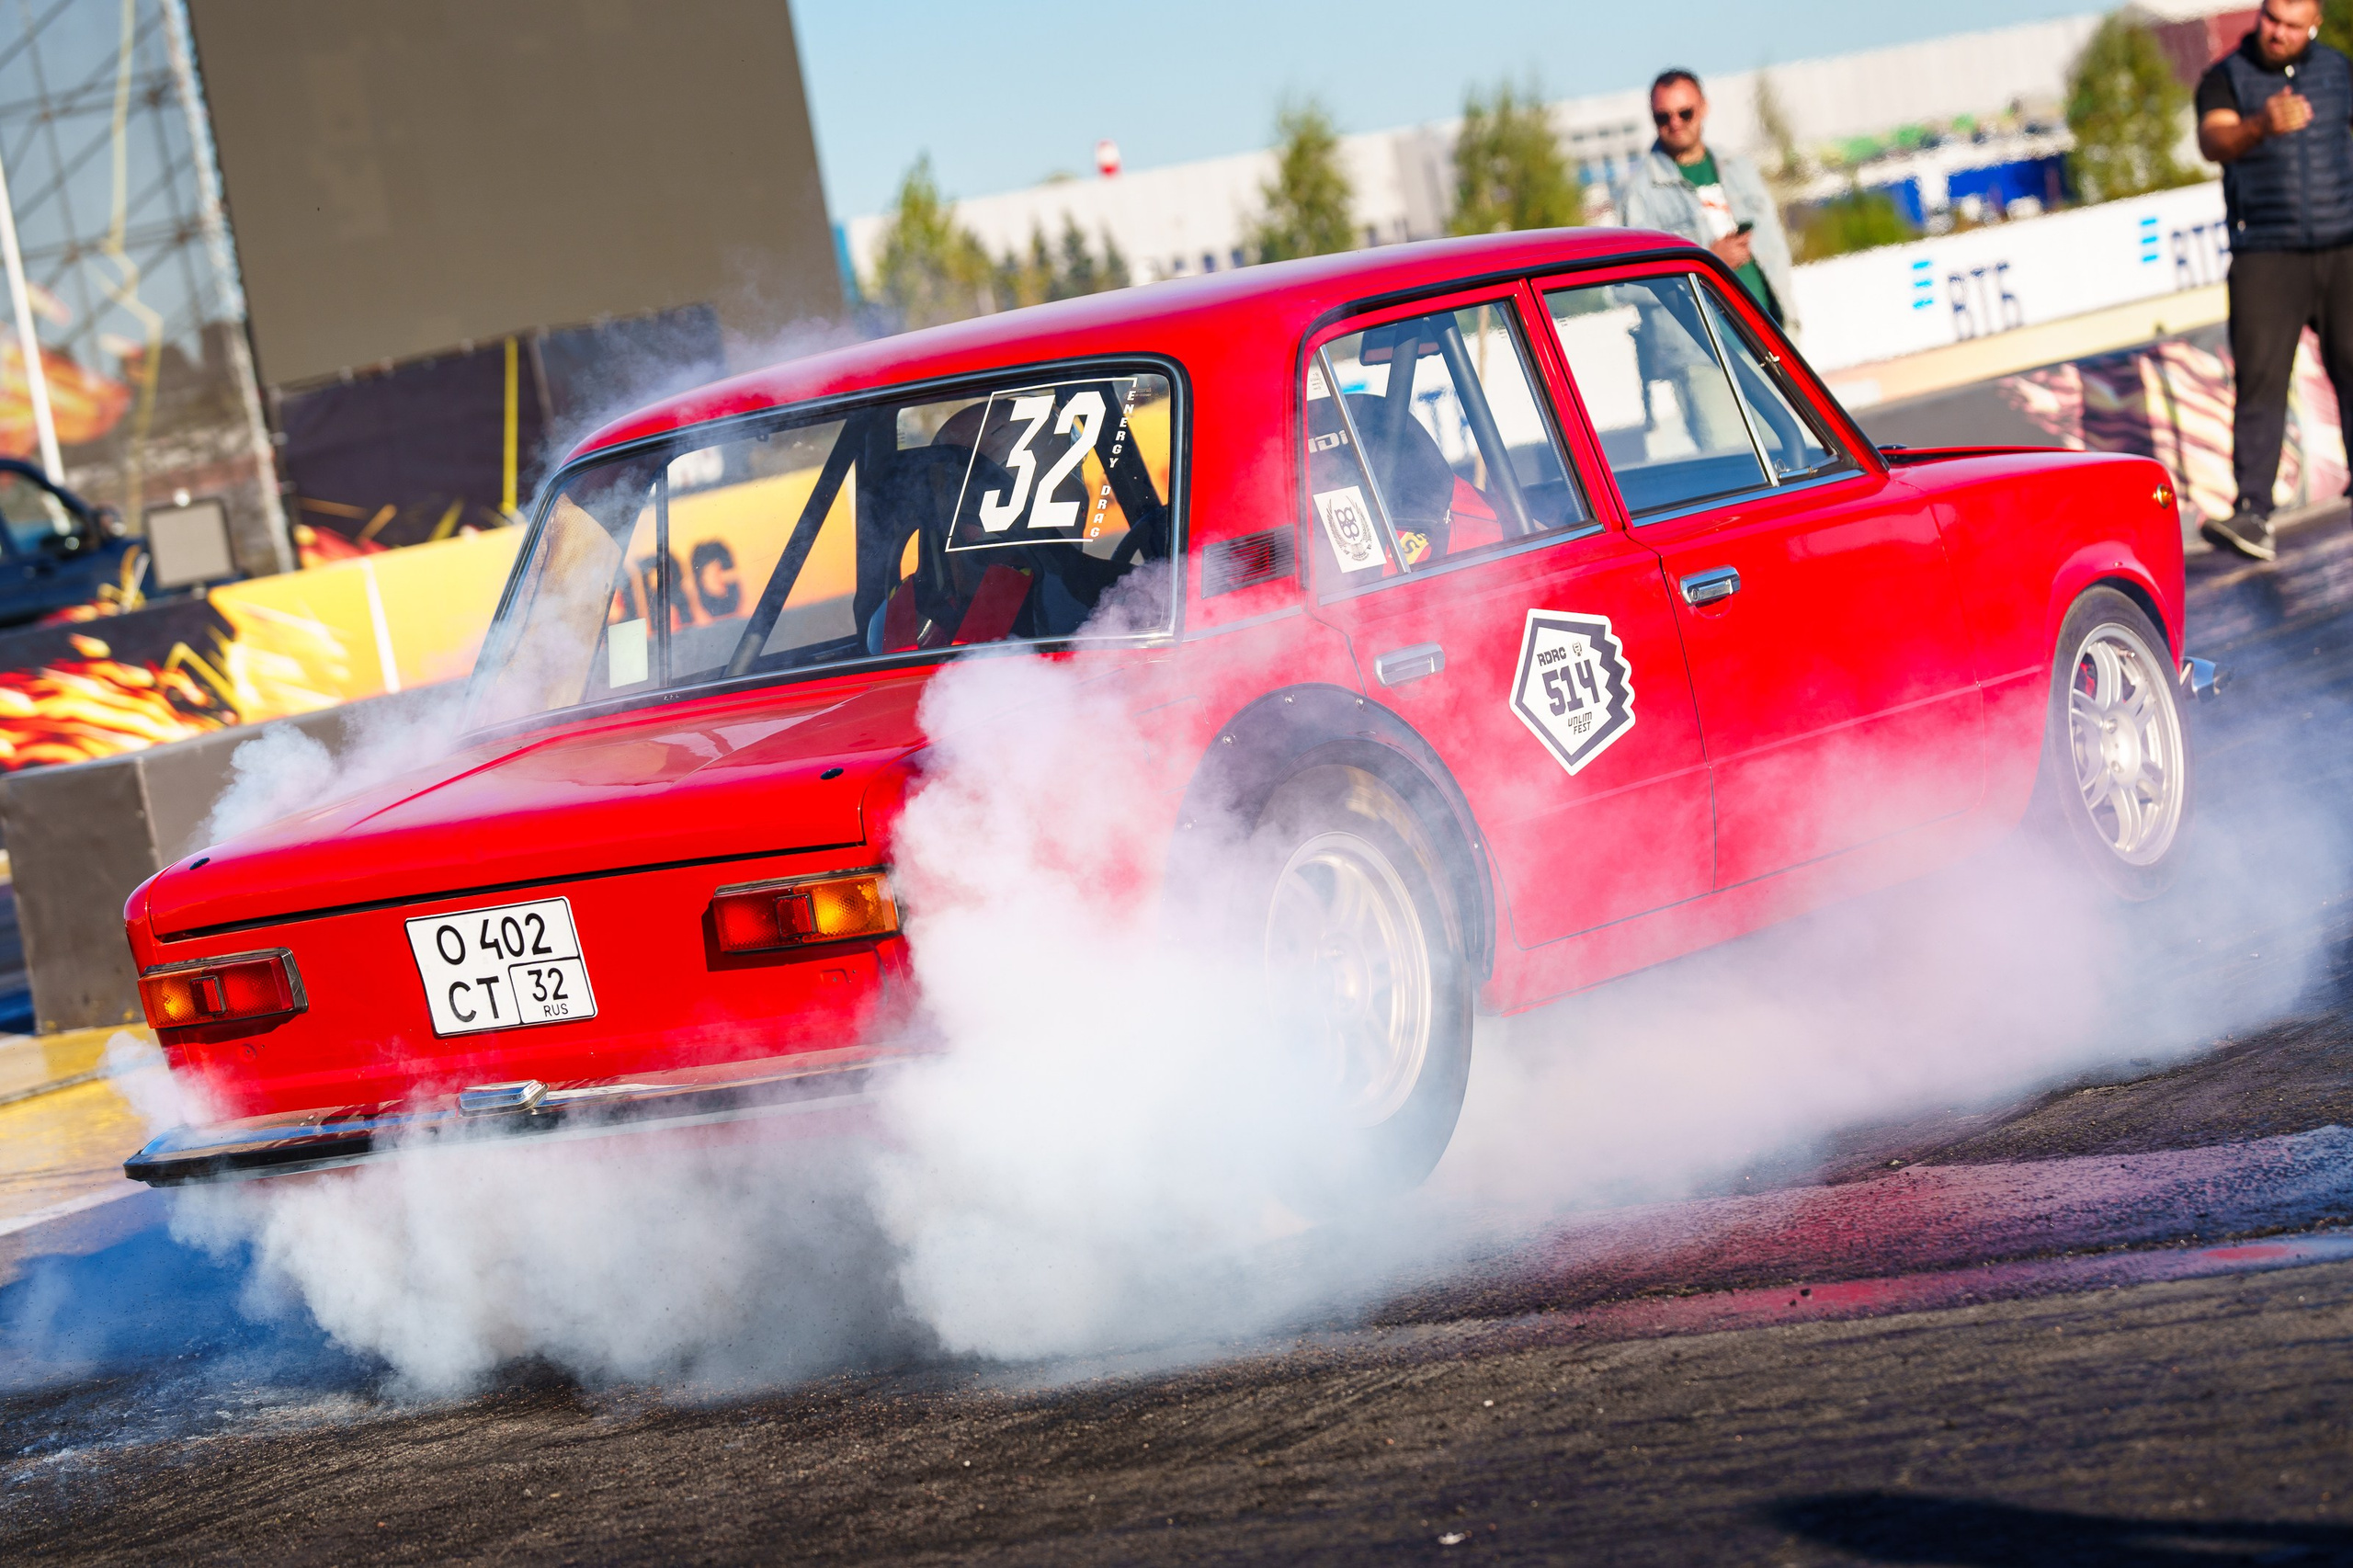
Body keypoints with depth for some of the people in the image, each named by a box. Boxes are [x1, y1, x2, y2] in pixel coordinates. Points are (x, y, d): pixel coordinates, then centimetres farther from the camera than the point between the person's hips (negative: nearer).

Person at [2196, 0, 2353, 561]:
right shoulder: (2226, 78, -2)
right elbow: (2213, 141, -21)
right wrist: (2261, 126, -42)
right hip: (2266, 256, -3)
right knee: (2260, 380, -10)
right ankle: (2252, 515, -15)